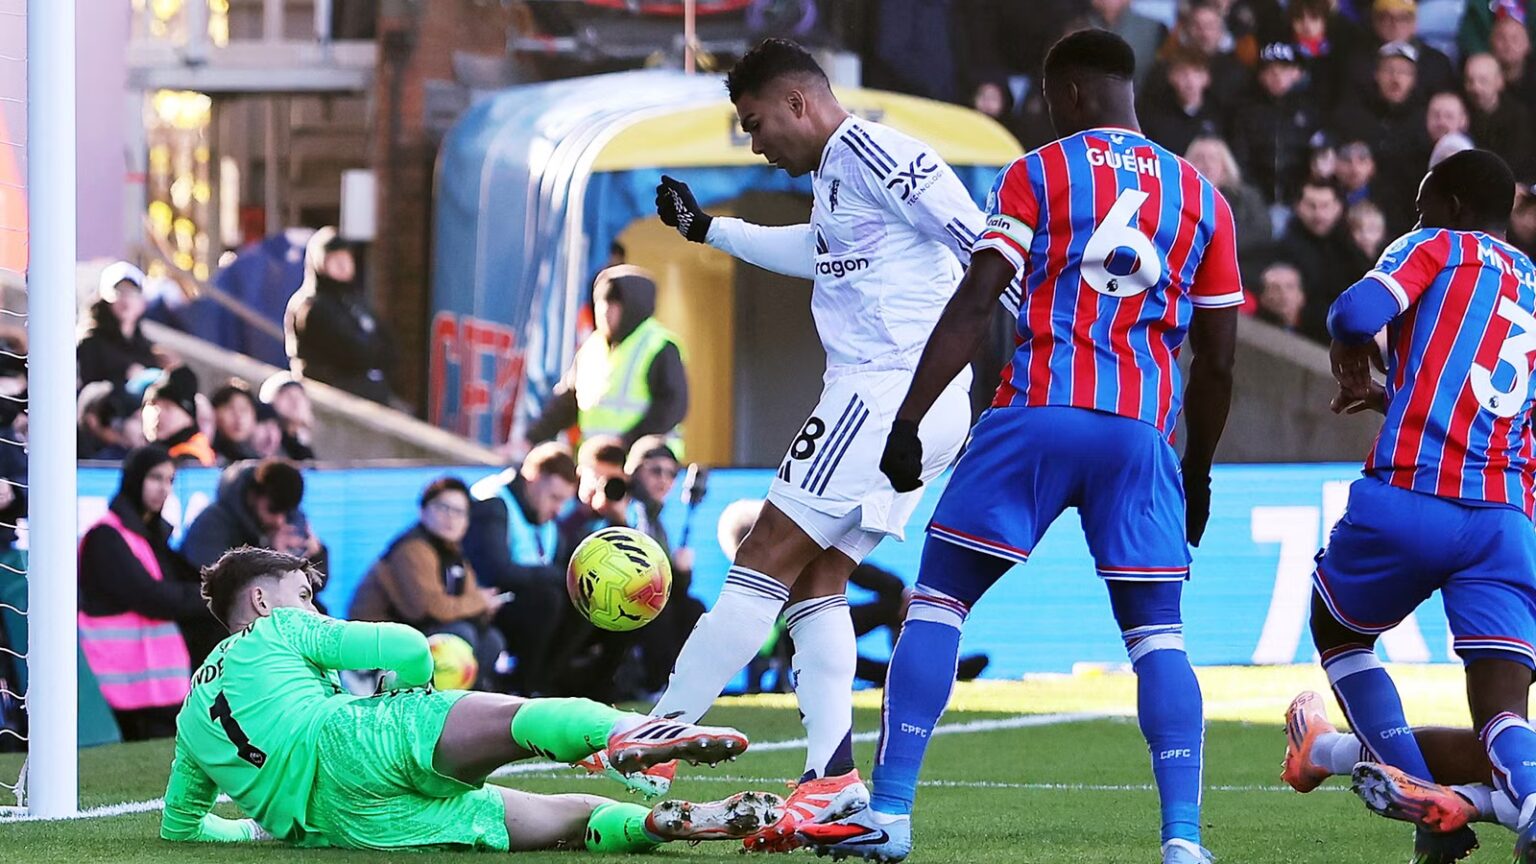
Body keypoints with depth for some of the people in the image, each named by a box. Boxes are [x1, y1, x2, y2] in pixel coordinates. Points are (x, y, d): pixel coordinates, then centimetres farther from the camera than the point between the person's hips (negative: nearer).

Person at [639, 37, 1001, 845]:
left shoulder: (868, 151, -11)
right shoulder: (834, 172, 19)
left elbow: (974, 238, -17)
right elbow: (819, 251, 42)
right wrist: (708, 228, 49)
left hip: (891, 387, -10)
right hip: (878, 393, 10)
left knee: (768, 559, -7)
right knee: (815, 579, 8)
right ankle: (832, 778, 0)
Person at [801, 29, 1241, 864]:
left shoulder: (1035, 176, 5)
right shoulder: (1202, 199, 15)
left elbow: (973, 305, -5)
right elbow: (1217, 361, 15)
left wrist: (907, 422, -6)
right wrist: (1197, 474, 27)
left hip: (1038, 417, -2)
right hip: (1142, 433, 3)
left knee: (937, 600, 8)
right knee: (1157, 633, 9)